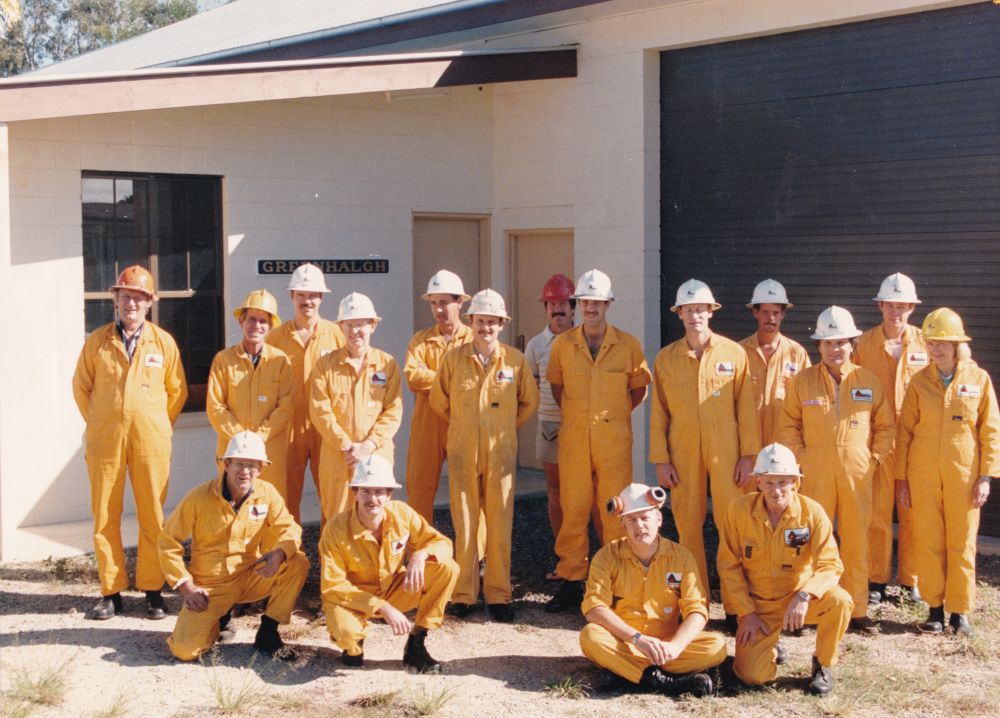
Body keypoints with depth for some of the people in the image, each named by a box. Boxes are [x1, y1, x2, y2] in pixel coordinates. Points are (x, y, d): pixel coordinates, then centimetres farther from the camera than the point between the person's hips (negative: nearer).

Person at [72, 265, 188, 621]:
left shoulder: (163, 342, 5)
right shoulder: (97, 340, 6)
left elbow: (177, 390, 12)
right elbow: (81, 387, 14)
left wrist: (159, 426, 9)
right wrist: (97, 424, 11)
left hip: (151, 441, -1)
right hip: (104, 441, 1)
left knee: (153, 516, 1)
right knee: (105, 516, 3)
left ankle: (153, 590, 10)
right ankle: (111, 591, 12)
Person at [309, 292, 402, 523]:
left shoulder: (387, 364, 6)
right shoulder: (325, 365, 4)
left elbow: (394, 411, 0)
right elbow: (320, 412, -3)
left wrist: (368, 446, -11)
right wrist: (347, 446, -11)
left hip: (377, 455, 1)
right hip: (336, 457, 0)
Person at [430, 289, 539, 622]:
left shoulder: (515, 360, 0)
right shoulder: (453, 358, 0)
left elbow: (529, 401, 14)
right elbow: (439, 401, 14)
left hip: (501, 453, 0)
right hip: (462, 453, 0)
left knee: (500, 525, 2)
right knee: (464, 524, 4)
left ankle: (498, 595, 11)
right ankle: (463, 594, 12)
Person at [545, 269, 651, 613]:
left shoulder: (628, 345, 1)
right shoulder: (562, 345, 5)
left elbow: (639, 389, 13)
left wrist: (615, 414, 8)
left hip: (614, 440, -1)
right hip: (573, 440, 1)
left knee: (615, 511, 1)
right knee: (573, 510, 3)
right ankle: (570, 582, 11)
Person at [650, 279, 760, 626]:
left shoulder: (734, 353, 2)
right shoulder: (666, 358, 6)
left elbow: (746, 407, 2)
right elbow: (658, 412, 6)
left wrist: (748, 455, -3)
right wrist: (660, 460, 1)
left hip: (726, 452, -1)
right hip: (683, 453, 1)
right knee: (688, 525, 5)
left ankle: (735, 606, 5)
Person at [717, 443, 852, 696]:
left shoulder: (812, 511, -14)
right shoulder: (739, 510, -11)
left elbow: (830, 564, -19)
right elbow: (729, 565, -4)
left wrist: (805, 595, -37)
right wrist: (747, 612, -10)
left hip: (798, 597, 0)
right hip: (758, 603, 0)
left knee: (840, 601, -32)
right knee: (752, 676, -17)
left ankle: (823, 665, -3)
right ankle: (771, 651, 23)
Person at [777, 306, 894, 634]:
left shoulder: (868, 380, 5)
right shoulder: (802, 381, 2)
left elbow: (885, 426, 11)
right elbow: (788, 426, 6)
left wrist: (874, 458, 1)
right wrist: (801, 458, -3)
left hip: (858, 474, 1)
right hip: (816, 473, -1)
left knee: (856, 540, 5)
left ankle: (857, 610, 14)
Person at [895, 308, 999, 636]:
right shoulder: (919, 382, 3)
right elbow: (905, 431, 6)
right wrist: (901, 477, 4)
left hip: (963, 474, -1)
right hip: (923, 474, 1)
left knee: (962, 543, 4)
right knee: (928, 542, 4)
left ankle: (960, 610, 14)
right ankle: (935, 608, 15)